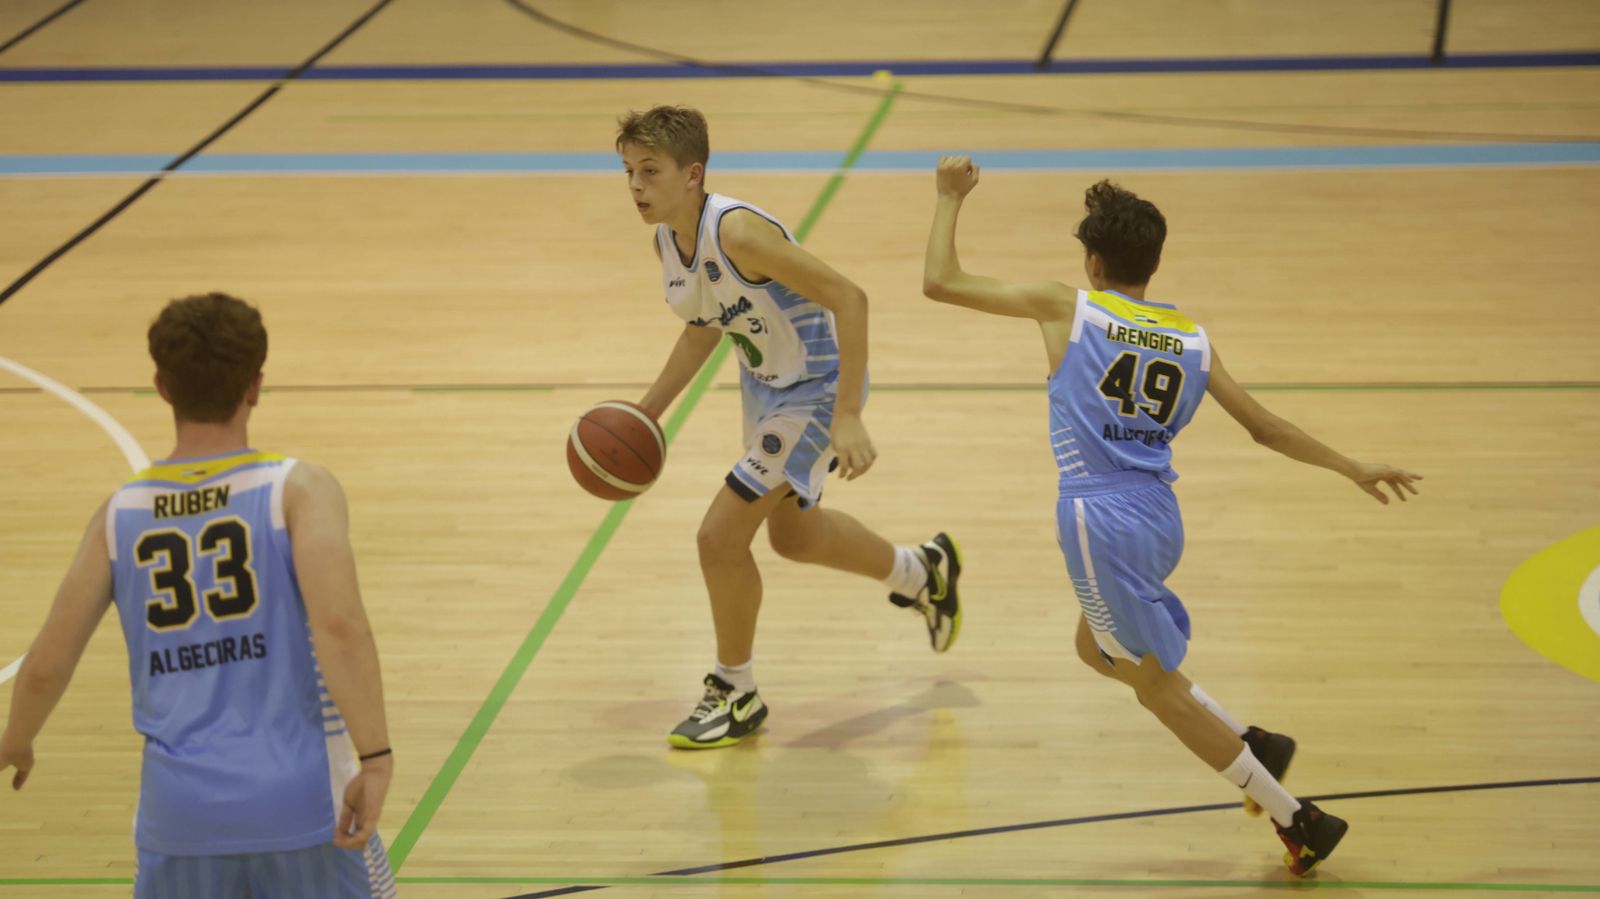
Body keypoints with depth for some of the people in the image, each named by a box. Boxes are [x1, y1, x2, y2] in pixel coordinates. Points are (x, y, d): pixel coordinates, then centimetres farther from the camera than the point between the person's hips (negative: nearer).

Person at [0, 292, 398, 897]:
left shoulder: (119, 516, 6)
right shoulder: (298, 489, -5)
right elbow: (338, 624, -21)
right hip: (299, 798, -3)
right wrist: (375, 758, -22)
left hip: (180, 806, 3)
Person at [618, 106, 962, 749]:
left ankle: (736, 697, 11)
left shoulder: (736, 231, -33)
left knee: (720, 537, -11)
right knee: (791, 535, 26)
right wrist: (647, 412, 8)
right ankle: (921, 572, 53)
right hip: (764, 385, 9)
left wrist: (846, 417, -37)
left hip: (816, 389, -9)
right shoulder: (665, 238, -6)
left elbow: (848, 299, -33)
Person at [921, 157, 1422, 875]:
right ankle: (1253, 746, 26)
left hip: (1101, 519, -6)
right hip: (1158, 517, 6)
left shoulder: (1067, 307, -5)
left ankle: (1299, 821, 8)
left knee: (1158, 685, 7)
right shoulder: (1192, 339, 8)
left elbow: (940, 282, -2)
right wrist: (1353, 469, 24)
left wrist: (951, 197, 12)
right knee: (1097, 647, 30)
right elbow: (1265, 427, 13)